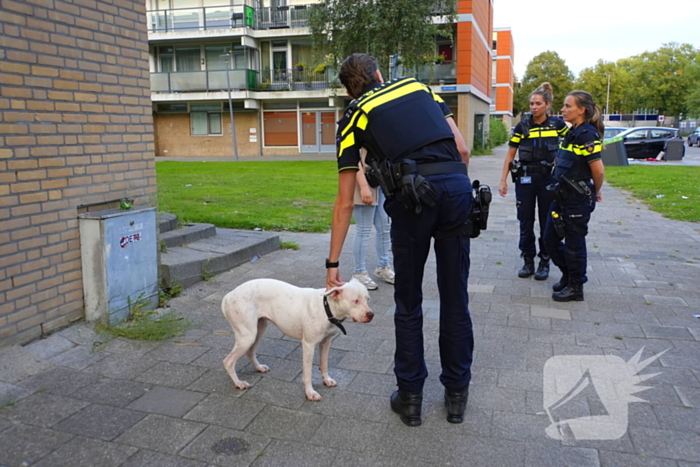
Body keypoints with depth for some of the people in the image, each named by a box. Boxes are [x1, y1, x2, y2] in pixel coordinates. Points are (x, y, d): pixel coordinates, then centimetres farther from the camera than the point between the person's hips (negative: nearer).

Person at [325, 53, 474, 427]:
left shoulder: (354, 117, 17)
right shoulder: (419, 87, 26)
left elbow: (344, 202, 13)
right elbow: (462, 149, 15)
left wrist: (333, 263, 17)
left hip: (411, 195, -3)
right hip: (457, 183, 3)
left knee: (408, 303, 13)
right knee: (455, 299, 13)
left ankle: (409, 397, 23)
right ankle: (457, 394, 27)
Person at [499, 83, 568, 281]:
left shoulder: (557, 125, 0)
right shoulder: (522, 127, 0)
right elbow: (510, 155, 2)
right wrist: (503, 180, -3)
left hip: (548, 178, 0)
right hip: (525, 179, 0)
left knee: (547, 222, 6)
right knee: (526, 222, 5)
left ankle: (544, 262, 18)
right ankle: (528, 261, 17)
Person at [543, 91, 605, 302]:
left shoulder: (587, 135, -16)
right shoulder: (572, 133, 11)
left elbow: (598, 170, -18)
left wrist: (596, 192, -2)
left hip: (578, 199, -9)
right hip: (562, 196, 9)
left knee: (574, 243, 3)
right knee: (550, 239, 15)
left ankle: (575, 288, 19)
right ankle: (568, 275, 34)